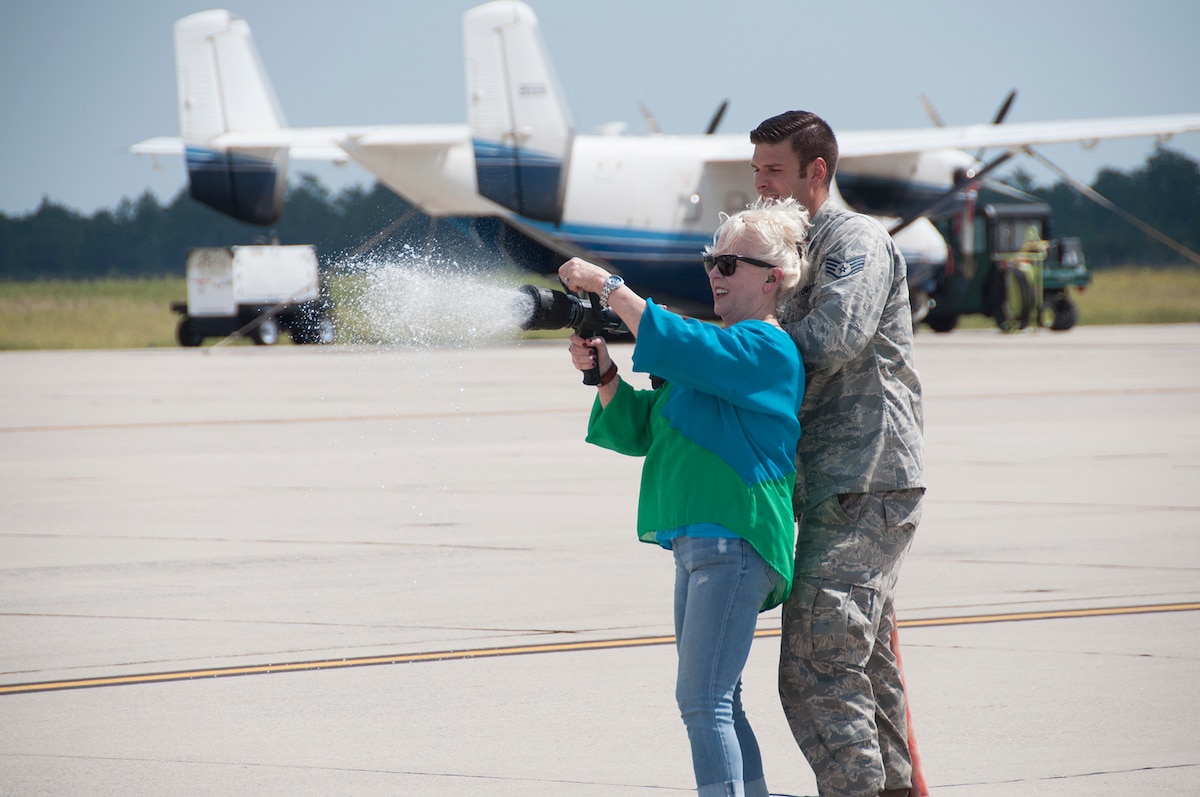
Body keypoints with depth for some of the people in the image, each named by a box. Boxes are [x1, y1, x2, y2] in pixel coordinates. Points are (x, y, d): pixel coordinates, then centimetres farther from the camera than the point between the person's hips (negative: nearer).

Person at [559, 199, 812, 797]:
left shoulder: (766, 348, -9)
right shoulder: (721, 350, 21)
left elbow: (679, 346, -26)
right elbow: (638, 429, 20)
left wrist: (608, 286, -21)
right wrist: (605, 375, 3)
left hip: (734, 543, -10)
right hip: (698, 542, 10)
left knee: (703, 701, -14)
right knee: (716, 702, 15)